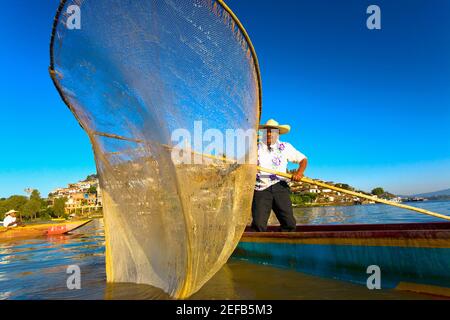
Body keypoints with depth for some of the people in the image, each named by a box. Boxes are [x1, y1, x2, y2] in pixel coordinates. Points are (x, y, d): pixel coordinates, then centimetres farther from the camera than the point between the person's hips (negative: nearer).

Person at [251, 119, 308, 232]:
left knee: (289, 223, -6)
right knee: (259, 224, -10)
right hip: (261, 189, -1)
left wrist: (300, 172, -7)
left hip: (280, 187, 1)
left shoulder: (285, 147, 13)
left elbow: (303, 159, 13)